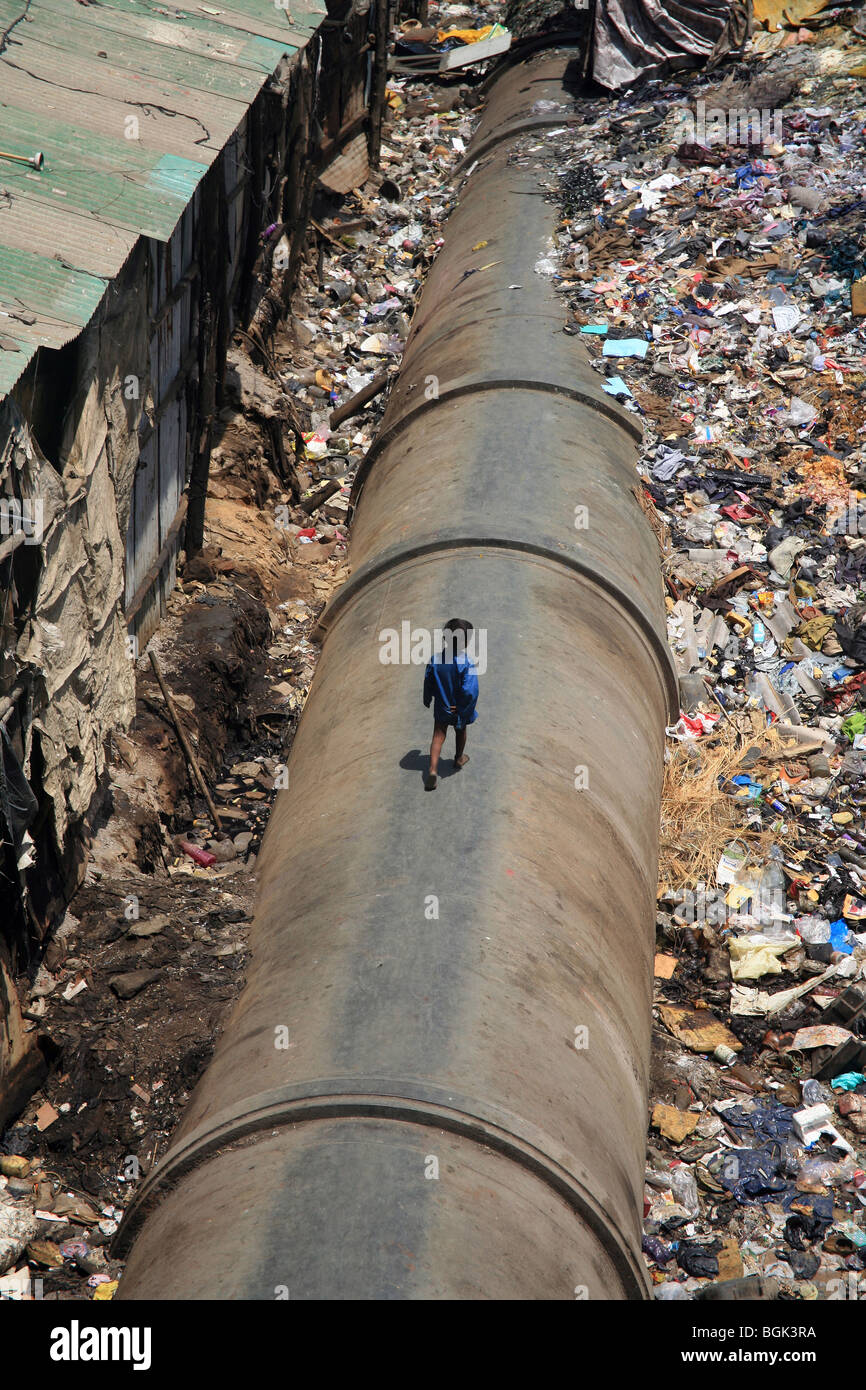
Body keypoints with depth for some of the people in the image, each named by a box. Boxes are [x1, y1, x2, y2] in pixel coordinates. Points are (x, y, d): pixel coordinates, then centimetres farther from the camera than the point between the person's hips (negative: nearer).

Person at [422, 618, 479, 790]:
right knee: (460, 732, 25)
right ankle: (459, 759, 47)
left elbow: (428, 682, -2)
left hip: (441, 707, 2)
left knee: (438, 736, 11)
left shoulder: (436, 659, -16)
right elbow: (470, 691, -29)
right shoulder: (467, 663, -28)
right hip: (459, 709, -2)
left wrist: (427, 700, 16)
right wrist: (464, 711, -14)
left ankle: (433, 768, -4)